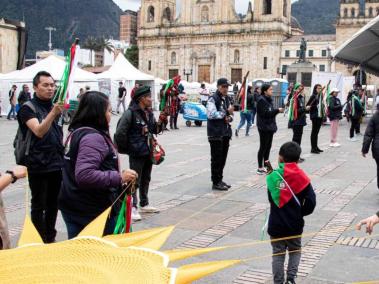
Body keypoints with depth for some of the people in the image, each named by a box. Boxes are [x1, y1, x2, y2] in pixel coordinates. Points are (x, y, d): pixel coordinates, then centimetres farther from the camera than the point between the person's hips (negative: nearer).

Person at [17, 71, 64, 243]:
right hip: (38, 166, -6)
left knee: (53, 204, 14)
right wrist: (53, 113, -42)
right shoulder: (28, 108, -10)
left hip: (57, 164, 7)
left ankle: (50, 238, 27)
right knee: (38, 206, 1)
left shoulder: (54, 106, 11)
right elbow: (38, 131, -28)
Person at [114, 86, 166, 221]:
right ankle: (133, 208, 5)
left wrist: (160, 122, -2)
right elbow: (120, 133, -17)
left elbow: (155, 130, 17)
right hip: (136, 153, -8)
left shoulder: (149, 112, 10)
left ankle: (144, 204, 32)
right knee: (135, 180, -2)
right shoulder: (131, 112, -15)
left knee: (146, 179, 18)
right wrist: (128, 148, -9)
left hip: (148, 152, 8)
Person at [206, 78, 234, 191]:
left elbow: (230, 113, 21)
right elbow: (211, 114, -21)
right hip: (216, 133, -8)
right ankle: (216, 183, 3)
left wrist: (230, 118, -2)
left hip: (226, 132, 8)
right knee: (216, 158, -3)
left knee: (223, 158, 12)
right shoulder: (213, 99, -10)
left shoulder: (227, 99, 15)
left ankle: (220, 180, 23)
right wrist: (226, 112, -21)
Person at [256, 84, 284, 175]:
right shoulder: (261, 100, -13)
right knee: (263, 147, -3)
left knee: (268, 147, 11)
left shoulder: (268, 99, 14)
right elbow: (265, 113, -21)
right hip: (264, 127, -8)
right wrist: (277, 110, -19)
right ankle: (260, 168, 5)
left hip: (270, 127, 9)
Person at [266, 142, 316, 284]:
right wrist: (299, 213, 6)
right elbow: (311, 203, -10)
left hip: (276, 225, 0)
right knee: (295, 251, 20)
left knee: (278, 254, 12)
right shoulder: (302, 178, -9)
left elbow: (271, 198, -1)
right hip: (295, 225, 0)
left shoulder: (273, 176, -10)